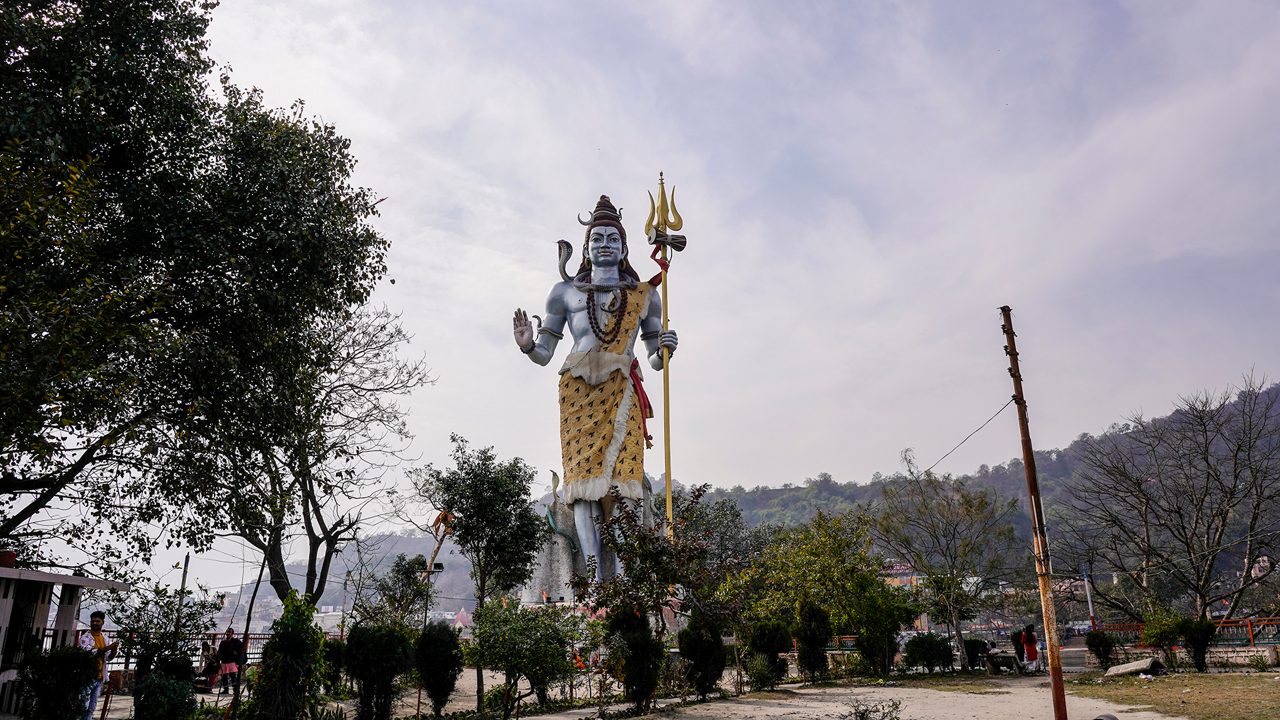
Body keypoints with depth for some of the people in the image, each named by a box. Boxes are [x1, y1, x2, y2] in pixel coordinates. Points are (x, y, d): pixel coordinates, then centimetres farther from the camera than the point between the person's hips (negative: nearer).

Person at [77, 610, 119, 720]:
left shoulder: (105, 638, 12)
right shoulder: (85, 637, -6)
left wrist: (114, 649, -6)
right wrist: (108, 648, -25)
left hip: (99, 678, 6)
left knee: (92, 708, 11)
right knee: (83, 706, -4)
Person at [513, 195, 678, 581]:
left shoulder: (644, 295, 20)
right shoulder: (565, 292, 18)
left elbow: (654, 360, 18)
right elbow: (544, 354, 14)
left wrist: (663, 350, -4)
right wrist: (527, 345, -8)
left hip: (621, 389, 0)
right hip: (578, 388, 0)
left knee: (622, 474, -16)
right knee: (583, 475, -15)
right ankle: (596, 576, -19)